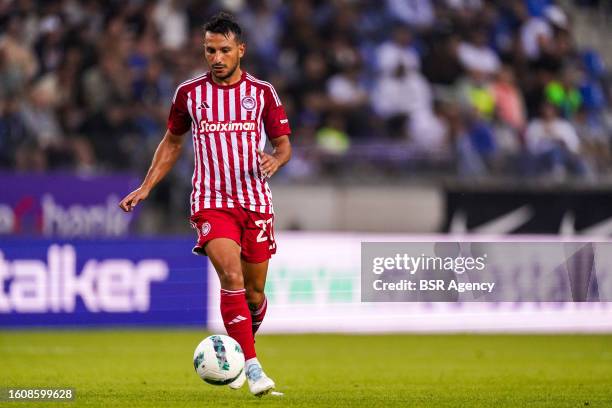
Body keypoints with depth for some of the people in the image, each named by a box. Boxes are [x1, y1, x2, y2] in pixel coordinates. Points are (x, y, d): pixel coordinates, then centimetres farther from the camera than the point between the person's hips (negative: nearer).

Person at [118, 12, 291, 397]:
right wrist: (146, 187, 12)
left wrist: (276, 160, -16)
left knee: (254, 293, 7)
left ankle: (237, 350, 36)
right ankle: (253, 368, -25)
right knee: (231, 276, -23)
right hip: (211, 202, -1)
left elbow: (284, 144, 8)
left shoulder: (262, 92, 3)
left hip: (256, 202, 1)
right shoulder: (189, 92, 5)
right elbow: (173, 142, 19)